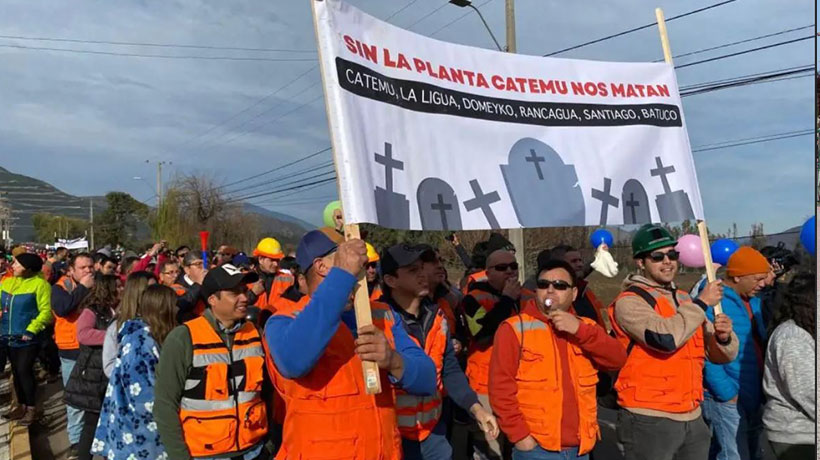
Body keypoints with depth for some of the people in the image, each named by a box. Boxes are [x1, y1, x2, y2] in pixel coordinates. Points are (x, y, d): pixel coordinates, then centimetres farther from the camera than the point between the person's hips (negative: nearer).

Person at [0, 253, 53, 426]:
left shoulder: (39, 284, -13)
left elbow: (46, 311, -16)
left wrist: (31, 329, -22)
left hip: (27, 338, -6)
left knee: (24, 371, -4)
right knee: (16, 372, 15)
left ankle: (31, 409, 8)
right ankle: (21, 406, 28)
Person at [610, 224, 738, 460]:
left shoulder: (685, 300, 12)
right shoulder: (629, 302, -11)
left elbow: (720, 355, 14)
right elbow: (666, 337, -28)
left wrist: (724, 337, -9)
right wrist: (701, 303, -15)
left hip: (692, 418, 7)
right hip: (649, 420, -7)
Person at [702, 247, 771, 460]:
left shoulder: (753, 300, 10)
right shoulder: (714, 303, -19)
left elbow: (759, 344, 19)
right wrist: (728, 393, -20)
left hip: (752, 397, 9)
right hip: (726, 399, -9)